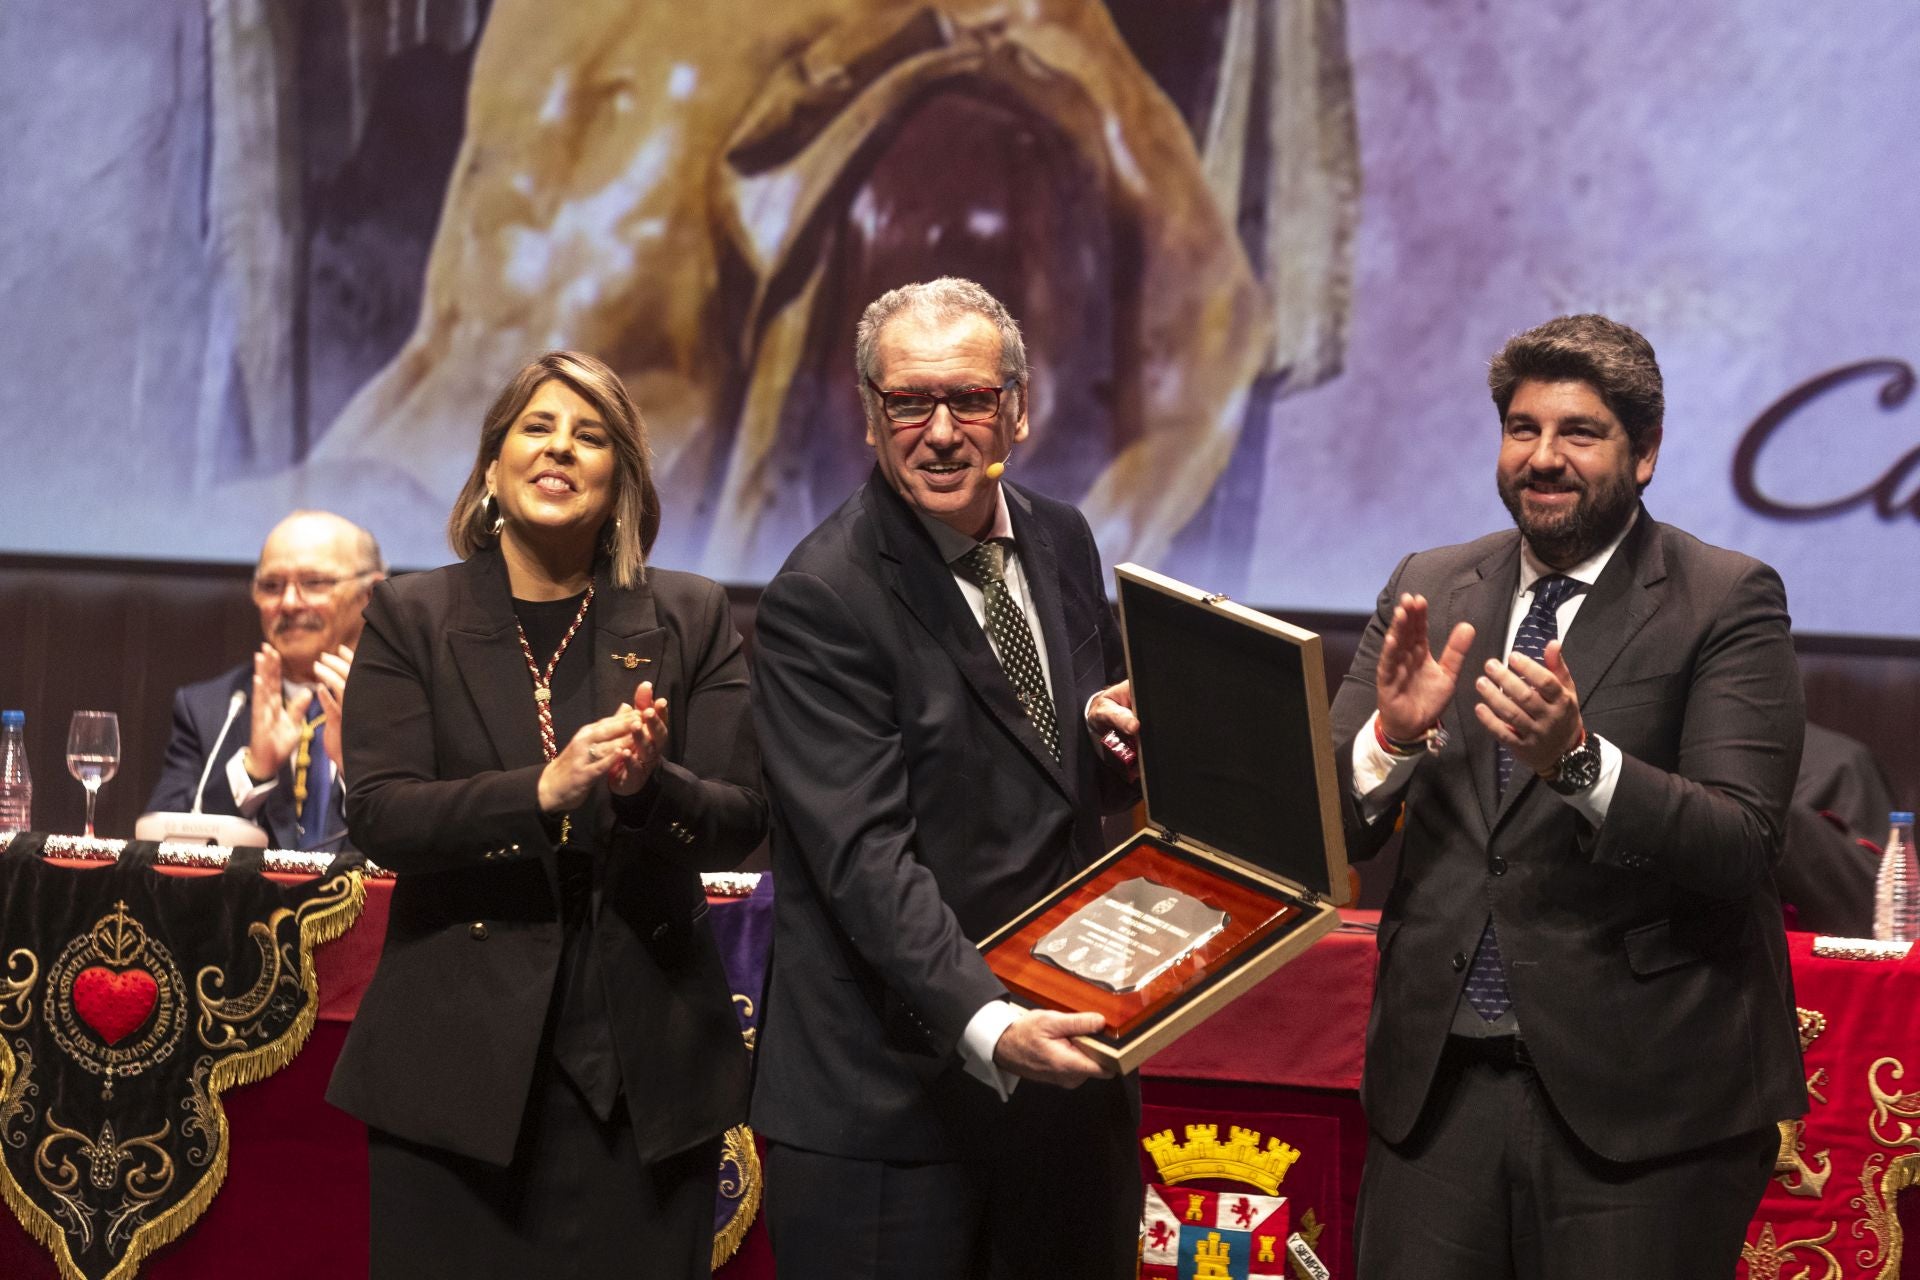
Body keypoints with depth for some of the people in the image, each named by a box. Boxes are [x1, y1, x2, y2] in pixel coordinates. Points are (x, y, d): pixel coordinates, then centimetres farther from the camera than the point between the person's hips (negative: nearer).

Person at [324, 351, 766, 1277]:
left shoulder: (690, 620, 7)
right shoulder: (411, 618, 4)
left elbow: (742, 821, 1)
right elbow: (380, 817, -8)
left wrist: (650, 786, -21)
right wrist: (543, 791, -23)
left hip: (642, 1059, 1)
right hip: (458, 1055, -1)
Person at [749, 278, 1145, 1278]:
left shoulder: (1061, 543, 8)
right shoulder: (818, 603, -14)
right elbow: (867, 857, -21)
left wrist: (1110, 726, -5)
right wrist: (987, 1028, -33)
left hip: (1066, 1063, 6)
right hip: (889, 1100, -6)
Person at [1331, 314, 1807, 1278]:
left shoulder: (1727, 602, -4)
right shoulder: (1429, 589, 9)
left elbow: (1740, 846, -14)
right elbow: (1333, 831, 6)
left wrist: (1578, 758, -29)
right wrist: (1392, 733, -15)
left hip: (1637, 1091, -4)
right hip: (1437, 1081, 4)